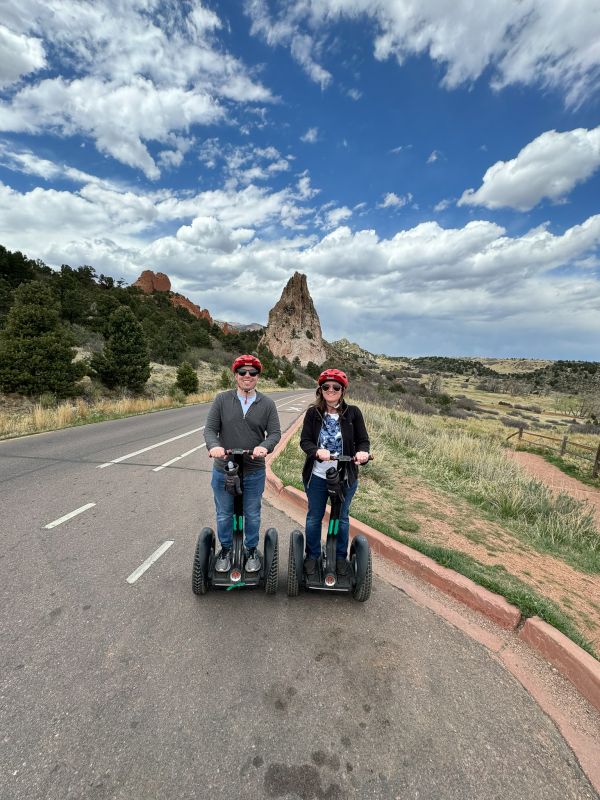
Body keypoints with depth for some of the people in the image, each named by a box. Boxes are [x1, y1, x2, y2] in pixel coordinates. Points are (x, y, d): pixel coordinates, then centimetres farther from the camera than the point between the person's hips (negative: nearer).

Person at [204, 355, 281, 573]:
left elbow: (275, 432, -4)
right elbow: (210, 428, -5)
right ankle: (225, 550, 41)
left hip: (254, 473, 0)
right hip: (223, 471, 0)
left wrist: (264, 446, -25)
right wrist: (214, 445, -25)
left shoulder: (267, 404, -2)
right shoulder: (222, 399, -3)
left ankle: (252, 550, 40)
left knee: (252, 515, 16)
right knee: (224, 514, 17)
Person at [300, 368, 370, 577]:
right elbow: (305, 440, -9)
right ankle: (312, 555, 39)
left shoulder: (353, 412, -6)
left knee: (342, 518, 18)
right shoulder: (313, 413, -5)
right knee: (314, 517, 17)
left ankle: (340, 557, 40)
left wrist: (362, 452, -26)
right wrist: (317, 451, -29)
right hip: (317, 476, 1)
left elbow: (363, 440, -4)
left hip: (346, 477, 0)